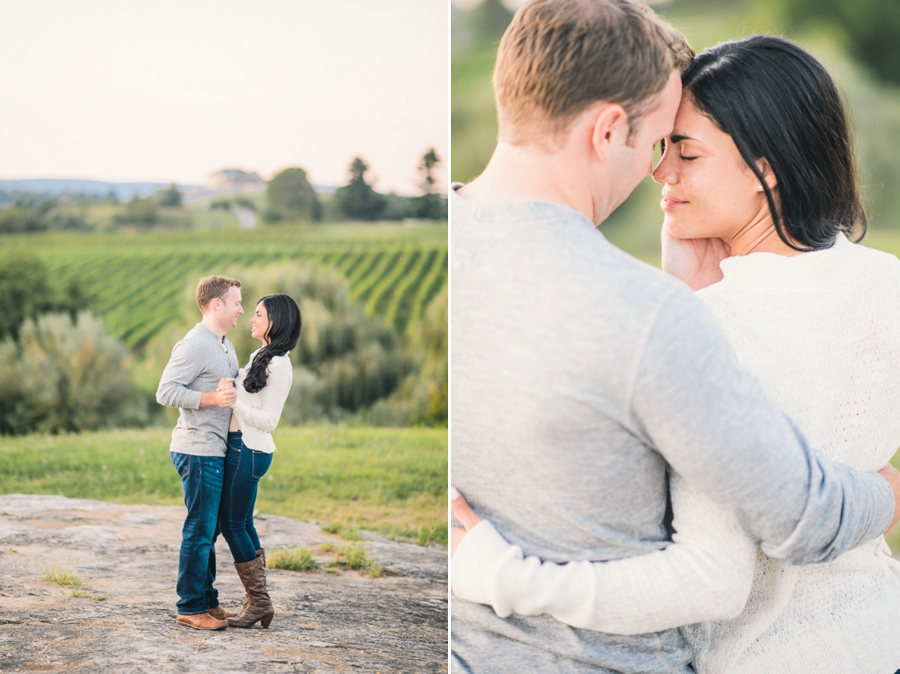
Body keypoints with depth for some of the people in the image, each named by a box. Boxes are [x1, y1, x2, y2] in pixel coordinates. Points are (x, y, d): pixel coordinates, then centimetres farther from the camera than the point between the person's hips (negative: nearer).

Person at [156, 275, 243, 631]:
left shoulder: (225, 345, 17)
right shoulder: (194, 345, -14)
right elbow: (165, 391, -19)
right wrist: (212, 398, -26)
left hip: (214, 451, 10)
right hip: (198, 451, -10)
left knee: (209, 530, 15)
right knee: (199, 531, -4)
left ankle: (207, 600, 23)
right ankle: (190, 607, 4)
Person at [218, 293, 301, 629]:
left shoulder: (279, 365, -16)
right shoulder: (260, 357, 14)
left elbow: (269, 420, -19)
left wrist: (233, 401, -23)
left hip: (249, 450, -10)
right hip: (242, 447, 10)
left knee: (233, 525, -4)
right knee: (242, 526, 11)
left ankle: (259, 603, 4)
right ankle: (258, 602, 17)